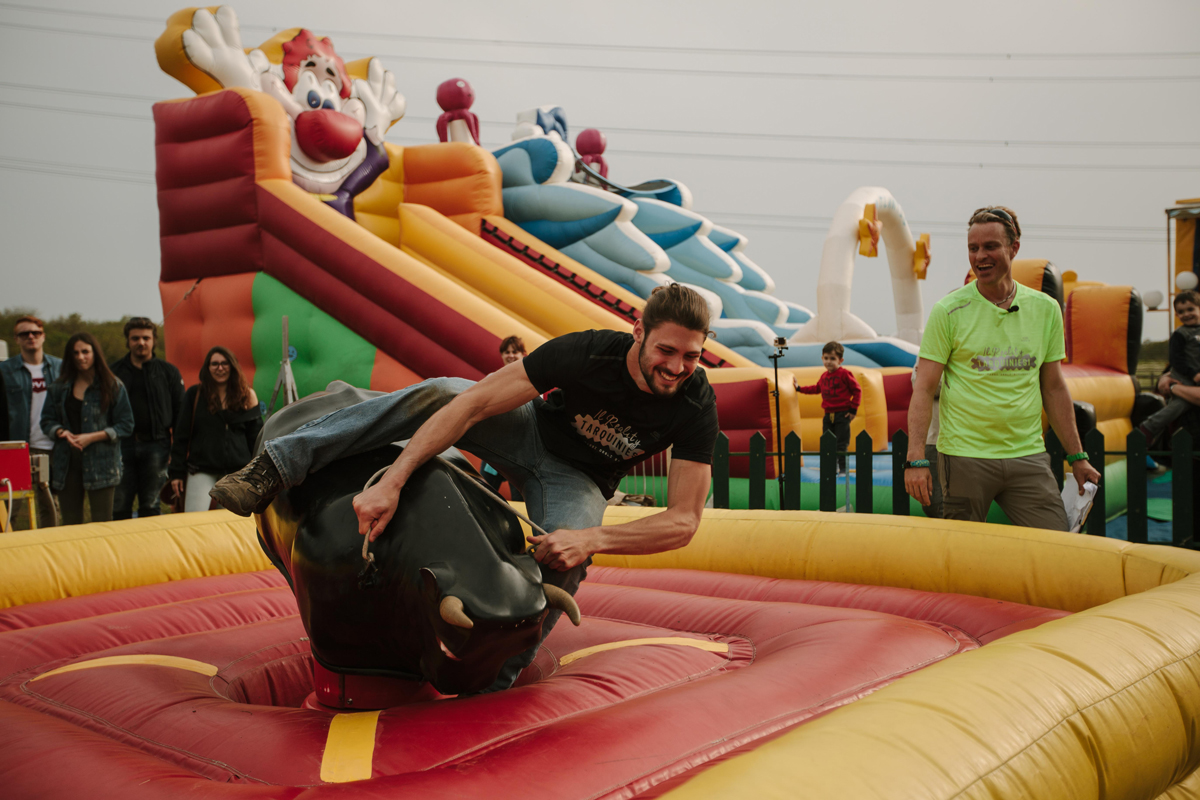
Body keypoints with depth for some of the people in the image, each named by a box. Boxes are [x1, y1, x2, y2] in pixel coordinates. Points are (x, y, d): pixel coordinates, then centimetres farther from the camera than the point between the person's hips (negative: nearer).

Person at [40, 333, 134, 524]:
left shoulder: (113, 386, 0)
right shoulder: (58, 388, 11)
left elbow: (126, 424, -3)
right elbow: (47, 421, 12)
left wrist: (92, 437, -12)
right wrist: (62, 432, -10)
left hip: (101, 463, -3)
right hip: (67, 463, 3)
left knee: (102, 524, -2)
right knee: (70, 523, 8)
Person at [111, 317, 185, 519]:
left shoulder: (168, 372, 8)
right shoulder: (115, 372, 10)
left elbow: (179, 413, 4)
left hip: (156, 445, -1)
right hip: (122, 445, 1)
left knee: (150, 507, 3)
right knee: (118, 506, 1)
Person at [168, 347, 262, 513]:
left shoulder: (246, 395, 6)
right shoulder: (195, 395, 5)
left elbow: (256, 436, 9)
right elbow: (181, 436, 6)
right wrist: (176, 472, 1)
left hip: (238, 470, 1)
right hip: (202, 471, -1)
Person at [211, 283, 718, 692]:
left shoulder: (695, 405, -28)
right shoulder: (588, 353, -32)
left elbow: (684, 522, -26)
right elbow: (473, 404, -33)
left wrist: (593, 538, -41)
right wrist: (392, 482, -40)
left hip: (576, 481, 0)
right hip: (532, 431, 0)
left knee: (564, 558, -33)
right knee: (435, 395, -25)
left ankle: (495, 677, -14)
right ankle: (276, 468, -25)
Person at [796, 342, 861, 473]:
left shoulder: (844, 374, -9)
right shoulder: (824, 376, 11)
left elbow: (857, 390, -7)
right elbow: (817, 388, 29)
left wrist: (853, 409, -8)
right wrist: (800, 389, 28)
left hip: (842, 414, -6)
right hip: (828, 414, 6)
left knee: (841, 444, -3)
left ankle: (843, 469, 4)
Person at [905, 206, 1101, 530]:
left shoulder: (1046, 309, 8)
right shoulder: (948, 310, -3)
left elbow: (1054, 388, 14)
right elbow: (924, 389, -5)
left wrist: (1077, 457, 13)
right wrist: (916, 459, -14)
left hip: (1028, 455, 3)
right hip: (964, 457, -3)